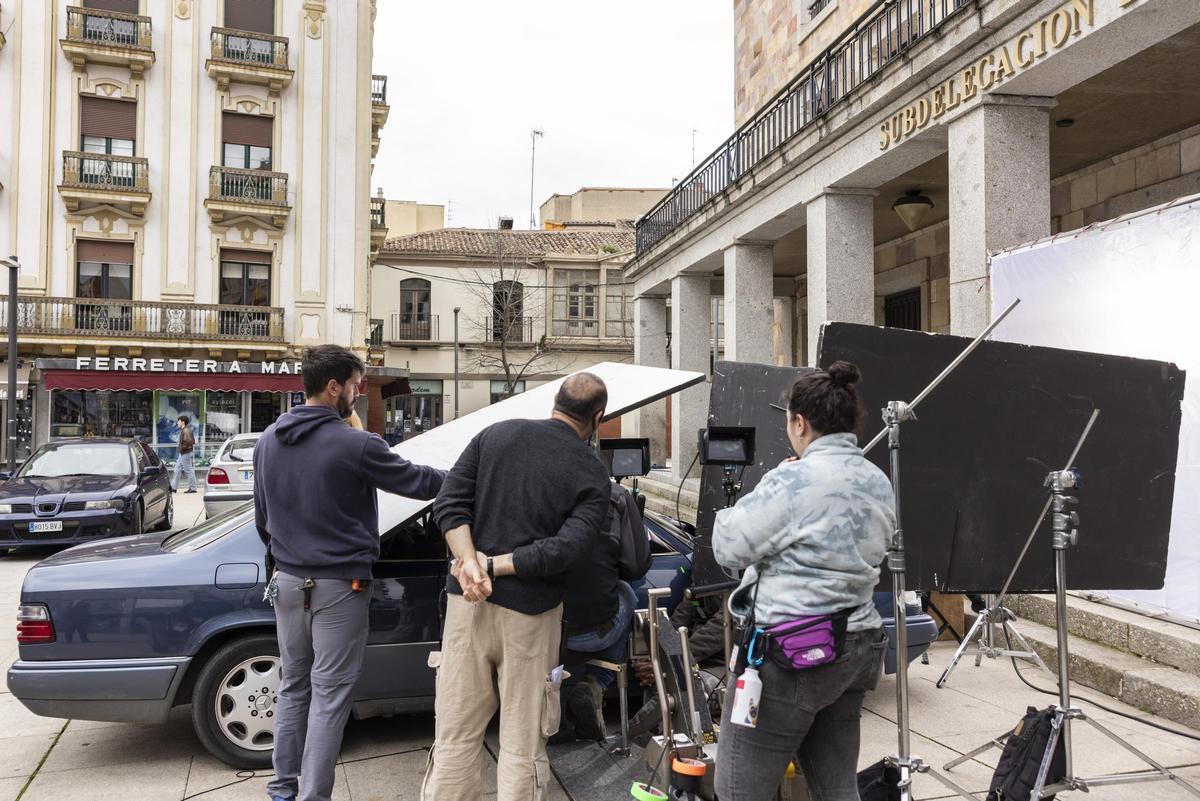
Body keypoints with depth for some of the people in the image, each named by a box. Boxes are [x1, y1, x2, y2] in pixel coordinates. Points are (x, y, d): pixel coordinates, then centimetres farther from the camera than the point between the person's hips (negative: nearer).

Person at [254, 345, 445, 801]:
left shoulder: (269, 440, 4)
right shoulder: (354, 445, -19)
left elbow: (262, 515, 14)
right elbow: (419, 482, -9)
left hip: (288, 582, 7)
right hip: (339, 586, -7)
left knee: (293, 685, 19)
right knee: (329, 694, 3)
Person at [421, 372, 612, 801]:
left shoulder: (495, 434, 5)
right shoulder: (592, 473, -3)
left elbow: (449, 504, -3)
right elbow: (567, 549, -15)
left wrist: (470, 562, -12)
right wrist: (494, 566, -10)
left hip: (468, 603, 3)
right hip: (530, 613, -2)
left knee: (455, 738, 12)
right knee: (522, 747, 10)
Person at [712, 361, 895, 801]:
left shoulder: (794, 480, -18)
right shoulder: (879, 482, 7)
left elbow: (728, 546, -13)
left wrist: (765, 490, 2)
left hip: (790, 655, -8)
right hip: (856, 646, 9)